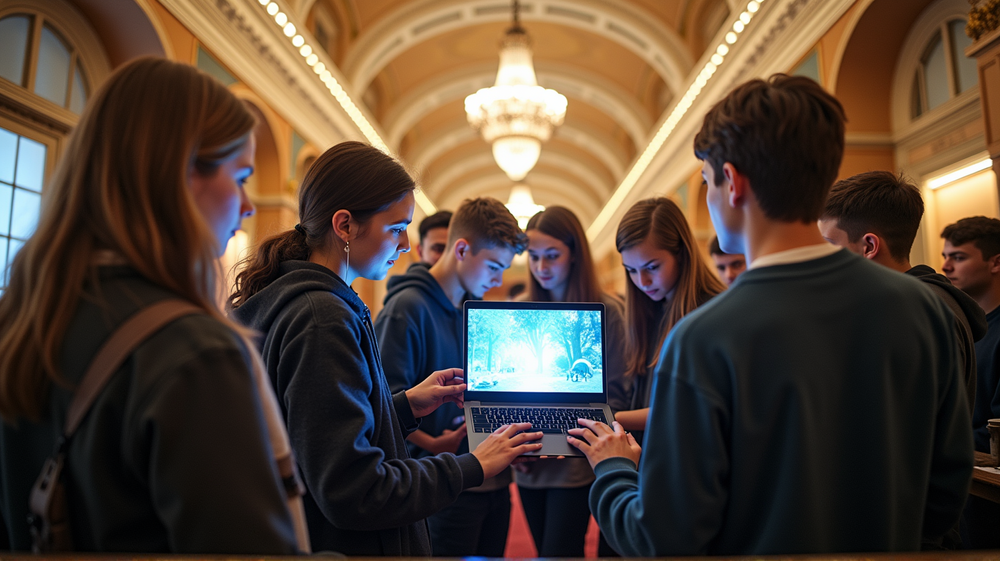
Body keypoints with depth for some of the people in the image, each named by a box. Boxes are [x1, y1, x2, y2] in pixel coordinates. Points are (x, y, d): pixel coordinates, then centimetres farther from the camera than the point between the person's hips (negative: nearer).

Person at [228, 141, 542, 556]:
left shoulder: (281, 299, 4)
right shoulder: (323, 321, -26)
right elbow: (353, 495, -27)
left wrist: (405, 405, 6)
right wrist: (471, 467, -18)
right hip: (342, 545, -9)